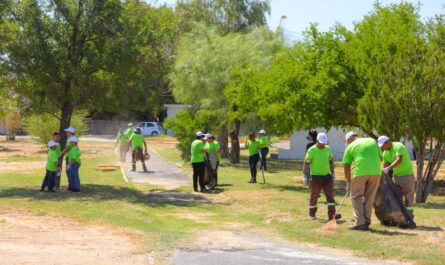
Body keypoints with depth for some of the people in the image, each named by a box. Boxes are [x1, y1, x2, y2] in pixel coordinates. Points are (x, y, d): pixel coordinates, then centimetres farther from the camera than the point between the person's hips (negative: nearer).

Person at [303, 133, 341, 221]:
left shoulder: (328, 149, 7)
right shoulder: (311, 150, -8)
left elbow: (331, 161, 18)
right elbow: (306, 164, -7)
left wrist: (333, 173, 16)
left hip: (327, 175, 4)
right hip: (316, 176, -4)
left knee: (330, 195, -4)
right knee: (314, 196, 4)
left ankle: (331, 214, -6)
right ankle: (312, 214, 20)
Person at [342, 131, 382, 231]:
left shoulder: (350, 147, 10)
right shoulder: (373, 141, 20)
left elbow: (347, 167, 9)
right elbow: (380, 158, 24)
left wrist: (349, 182, 16)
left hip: (361, 172, -3)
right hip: (375, 171, 3)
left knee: (356, 196, 8)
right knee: (369, 198, 14)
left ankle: (359, 223, -1)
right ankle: (366, 222, 15)